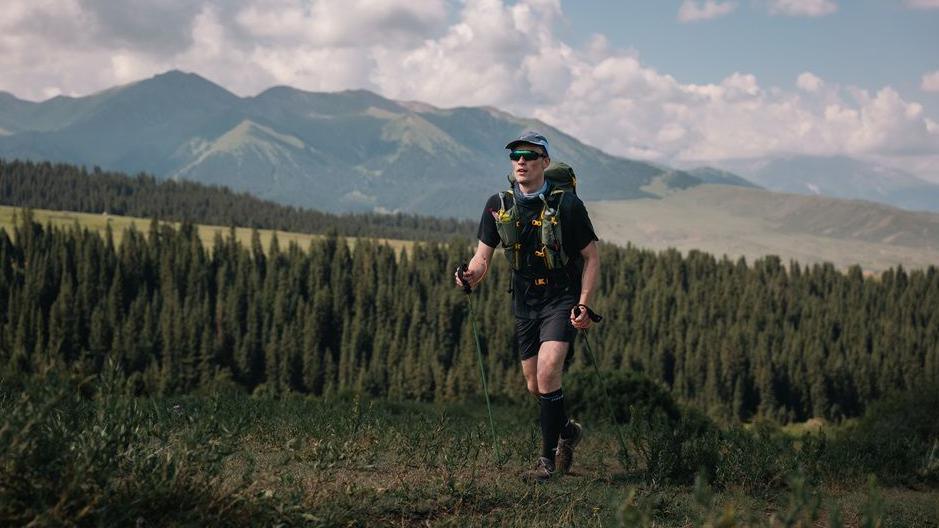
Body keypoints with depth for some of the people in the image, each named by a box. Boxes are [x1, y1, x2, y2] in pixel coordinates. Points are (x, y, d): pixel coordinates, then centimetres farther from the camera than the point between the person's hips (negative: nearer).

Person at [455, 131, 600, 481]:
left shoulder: (567, 204, -12)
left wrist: (583, 305, -12)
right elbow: (482, 258, 1)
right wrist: (471, 276, -23)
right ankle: (566, 431, 38)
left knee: (548, 371, -21)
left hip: (562, 300, -5)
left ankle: (548, 458, -11)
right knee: (535, 385, 9)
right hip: (525, 304, 5)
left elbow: (591, 257, -4)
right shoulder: (498, 206, -1)